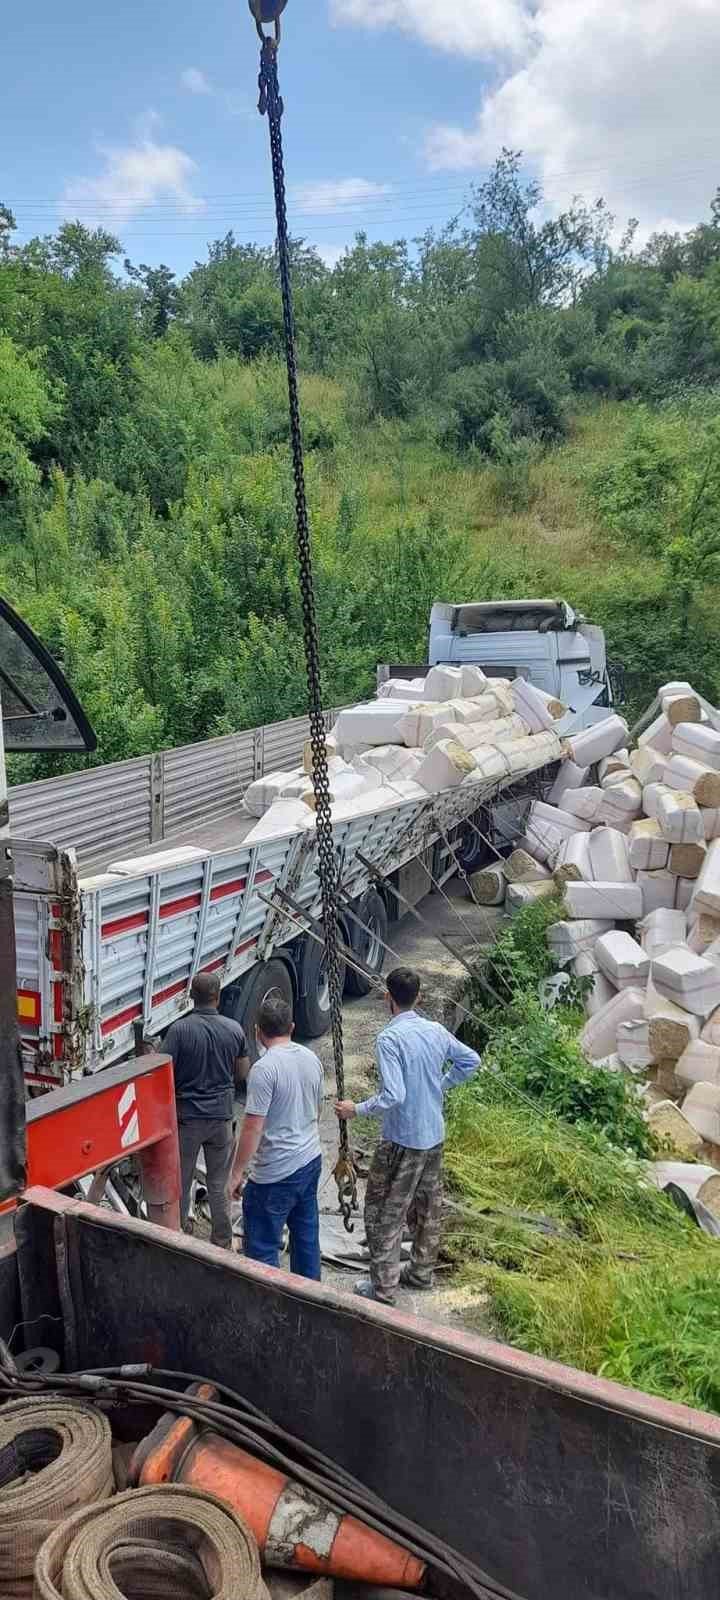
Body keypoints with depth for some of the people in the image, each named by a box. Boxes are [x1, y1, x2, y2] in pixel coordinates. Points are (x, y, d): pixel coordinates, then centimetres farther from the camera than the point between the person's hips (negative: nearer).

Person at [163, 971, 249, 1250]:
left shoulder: (179, 1030, -16)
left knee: (181, 1182, 14)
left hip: (187, 1116, -2)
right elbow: (242, 1075, 3)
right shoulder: (234, 1029, -6)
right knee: (220, 1185, 13)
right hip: (222, 1115, 2)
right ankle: (222, 1243, 21)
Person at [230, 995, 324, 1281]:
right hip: (311, 1161, 8)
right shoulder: (311, 1059, 2)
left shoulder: (265, 1068, -21)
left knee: (261, 1247, 4)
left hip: (277, 1173, -8)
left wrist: (237, 1173, -12)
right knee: (307, 1233, 20)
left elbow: (253, 1129, -21)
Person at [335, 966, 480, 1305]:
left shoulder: (390, 1038, -22)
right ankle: (422, 1273, 35)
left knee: (384, 1213, 6)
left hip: (403, 1140, -7)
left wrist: (356, 1109, -16)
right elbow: (471, 1060, 12)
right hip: (434, 1136, 7)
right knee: (429, 1206, 20)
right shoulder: (435, 1031, -1)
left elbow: (394, 1096, -29)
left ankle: (383, 1289, 12)